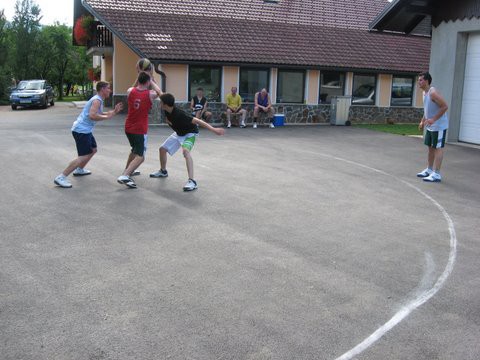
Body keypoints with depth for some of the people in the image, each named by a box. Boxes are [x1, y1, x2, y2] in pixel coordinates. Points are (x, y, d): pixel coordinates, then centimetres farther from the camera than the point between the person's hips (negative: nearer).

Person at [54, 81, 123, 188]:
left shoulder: (98, 100, 16)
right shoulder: (97, 100, -15)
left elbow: (100, 114, 25)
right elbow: (92, 116, -28)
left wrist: (114, 111, 18)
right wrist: (107, 116, -18)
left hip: (85, 130, 11)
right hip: (81, 130, -11)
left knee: (93, 149, 26)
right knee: (84, 156, -15)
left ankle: (79, 170, 40)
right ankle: (61, 178, -17)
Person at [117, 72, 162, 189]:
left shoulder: (130, 91, -2)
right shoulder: (150, 94, -11)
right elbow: (159, 92, 12)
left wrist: (139, 78, 25)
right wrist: (151, 81, 18)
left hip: (128, 128, 6)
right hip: (140, 130, -6)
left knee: (135, 150, 29)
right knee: (140, 157, -5)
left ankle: (127, 171, 40)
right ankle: (124, 176, -22)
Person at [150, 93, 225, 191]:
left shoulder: (179, 114, -37)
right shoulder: (167, 111, -17)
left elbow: (197, 121, -40)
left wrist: (213, 129, -45)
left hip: (190, 133, -8)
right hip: (178, 133, 8)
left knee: (185, 150, -37)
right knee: (162, 149, 14)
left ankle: (192, 181, -42)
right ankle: (163, 171, 42)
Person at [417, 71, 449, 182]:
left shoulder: (433, 92, -21)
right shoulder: (425, 92, 9)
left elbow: (445, 106, -23)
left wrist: (433, 119, -25)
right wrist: (423, 121, 13)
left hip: (439, 126, -9)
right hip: (430, 126, 10)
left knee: (438, 148, -6)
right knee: (431, 147, 16)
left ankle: (436, 174, -4)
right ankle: (429, 170, 27)